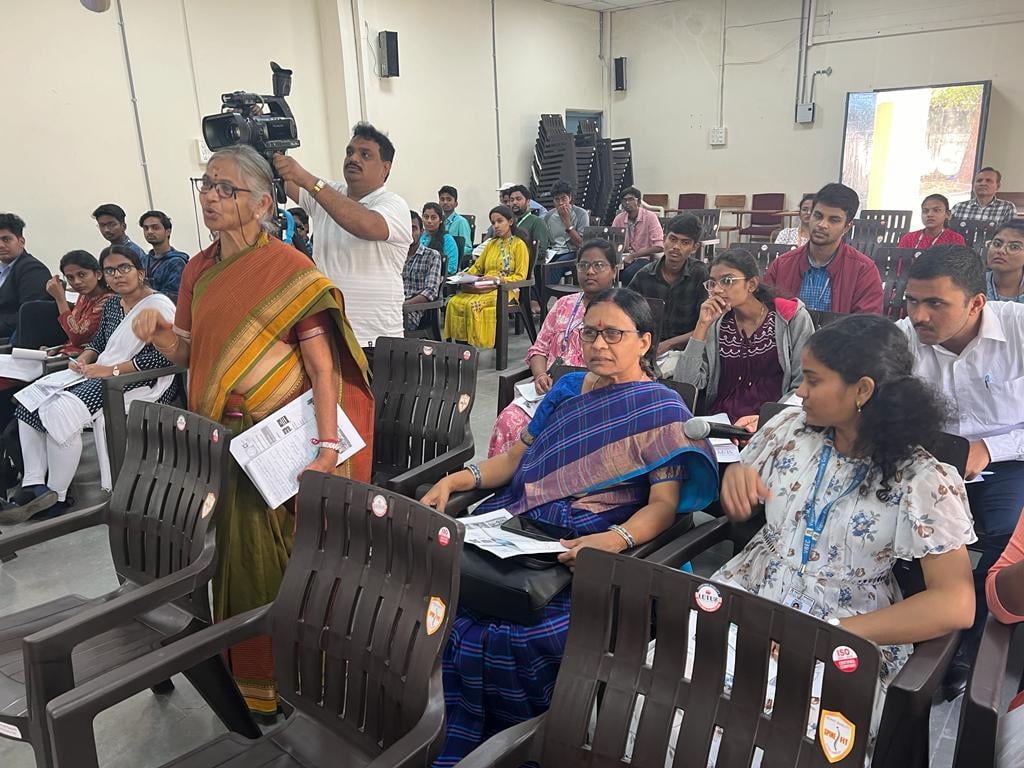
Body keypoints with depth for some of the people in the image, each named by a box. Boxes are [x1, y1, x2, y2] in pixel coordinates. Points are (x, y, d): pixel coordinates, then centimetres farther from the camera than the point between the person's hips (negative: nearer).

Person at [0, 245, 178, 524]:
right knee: (29, 400, -4)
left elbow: (162, 357, -21)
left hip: (139, 383, -9)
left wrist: (111, 370, -20)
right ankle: (34, 485, -8)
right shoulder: (112, 305, 17)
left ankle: (57, 497, -11)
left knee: (62, 411, -26)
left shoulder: (159, 305, -11)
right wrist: (82, 360, 2)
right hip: (99, 375, 10)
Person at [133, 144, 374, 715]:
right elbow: (188, 352, 16)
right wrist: (158, 331, -6)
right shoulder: (199, 270, 9)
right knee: (240, 555, 14)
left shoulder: (288, 268, -11)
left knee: (292, 557, 3)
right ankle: (252, 674, 33)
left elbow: (322, 366, -15)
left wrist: (328, 445, -23)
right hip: (225, 439, 6)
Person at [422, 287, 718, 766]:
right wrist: (456, 481, 3)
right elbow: (516, 457, 19)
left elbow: (664, 503, -7)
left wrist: (615, 540, -26)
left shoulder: (663, 411, 1)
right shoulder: (568, 388, 17)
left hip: (585, 549, -5)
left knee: (514, 632, -29)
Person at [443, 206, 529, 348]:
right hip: (485, 287, 6)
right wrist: (467, 274, 3)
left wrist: (497, 279, -16)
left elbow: (520, 276, -3)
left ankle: (473, 345, -27)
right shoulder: (491, 244, 25)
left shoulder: (519, 244, 4)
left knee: (473, 304, -33)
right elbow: (478, 266, 25)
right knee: (454, 302, -24)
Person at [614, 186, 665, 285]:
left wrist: (632, 256, -17)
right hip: (624, 258, 3)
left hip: (643, 258, -3)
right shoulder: (618, 219, 5)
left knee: (627, 274, -34)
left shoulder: (650, 217, -7)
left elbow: (659, 247, -13)